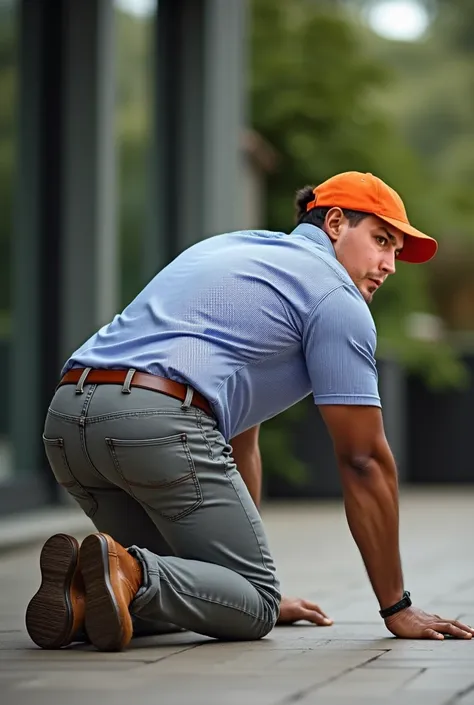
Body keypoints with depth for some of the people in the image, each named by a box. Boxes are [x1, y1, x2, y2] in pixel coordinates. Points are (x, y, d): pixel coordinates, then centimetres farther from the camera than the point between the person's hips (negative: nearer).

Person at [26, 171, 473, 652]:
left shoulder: (240, 250, 33)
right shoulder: (335, 294, 7)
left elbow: (238, 438, 36)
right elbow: (364, 462, 4)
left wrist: (253, 575, 38)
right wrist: (396, 609, 10)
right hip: (158, 422, -8)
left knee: (192, 584, 23)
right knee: (254, 606, 4)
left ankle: (80, 593, -4)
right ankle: (131, 573, -21)